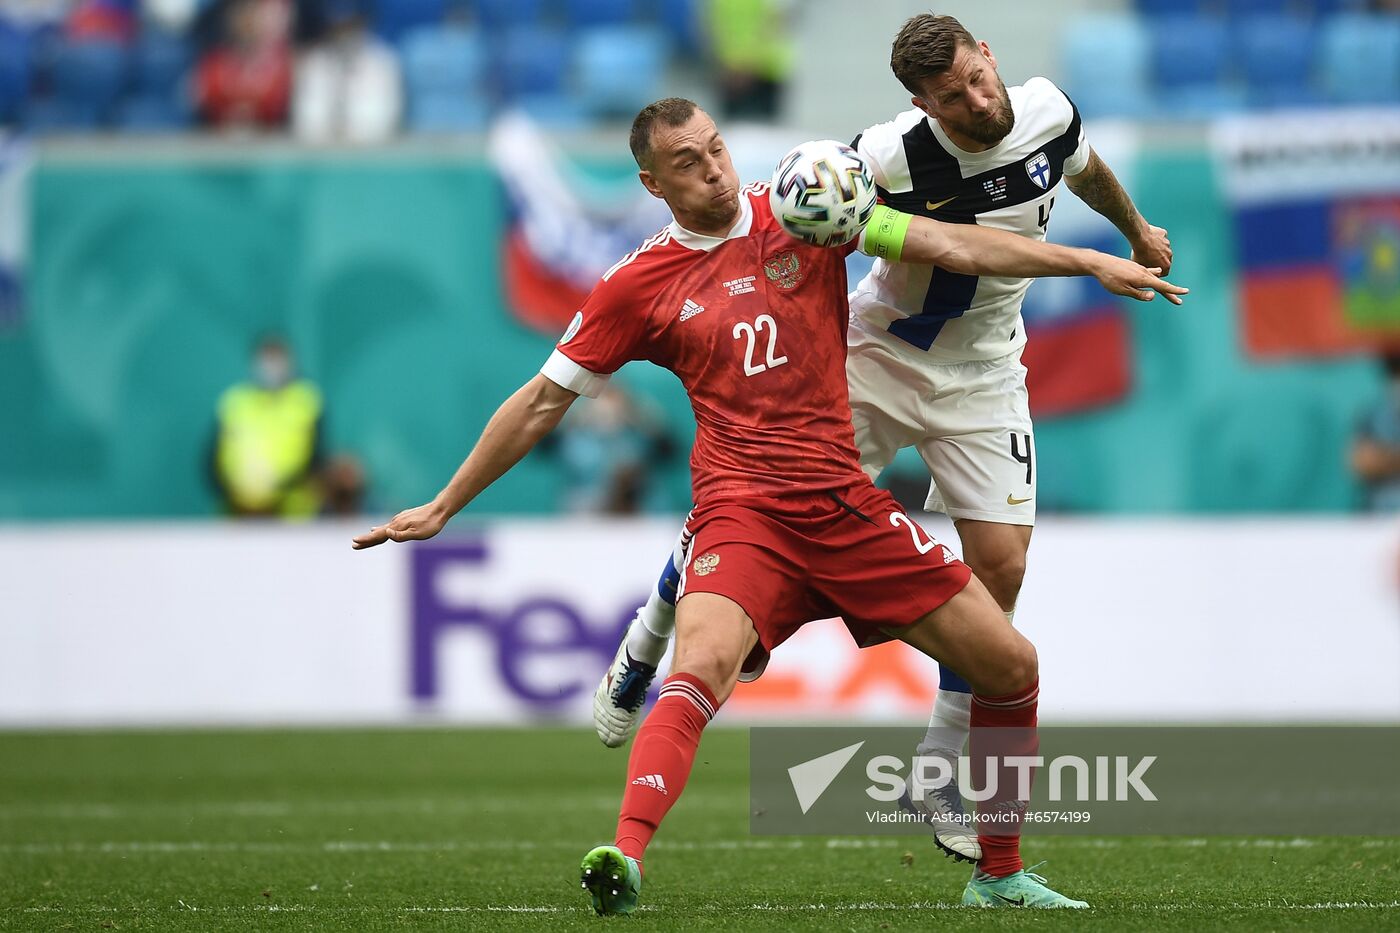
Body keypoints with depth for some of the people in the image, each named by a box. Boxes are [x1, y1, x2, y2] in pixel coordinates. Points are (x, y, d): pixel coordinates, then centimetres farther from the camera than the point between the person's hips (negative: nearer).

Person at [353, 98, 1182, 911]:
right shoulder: (639, 287, 3)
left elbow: (948, 244, 2)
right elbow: (542, 404, 11)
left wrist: (1089, 263, -6)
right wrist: (444, 507, 13)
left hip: (848, 506, 3)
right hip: (742, 514, -3)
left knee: (1011, 668, 2)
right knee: (702, 665, -34)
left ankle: (1000, 876, 20)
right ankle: (625, 862, -47)